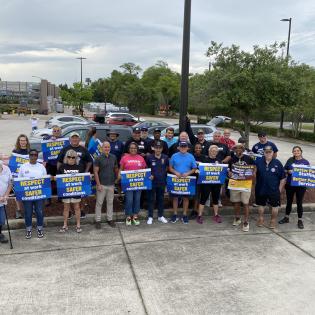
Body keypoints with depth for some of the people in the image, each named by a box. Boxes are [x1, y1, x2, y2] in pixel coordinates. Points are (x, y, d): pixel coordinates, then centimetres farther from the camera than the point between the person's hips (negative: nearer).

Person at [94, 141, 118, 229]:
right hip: (102, 184, -4)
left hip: (111, 184, 4)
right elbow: (95, 172, -8)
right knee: (99, 203, 3)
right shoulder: (98, 158, -6)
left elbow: (116, 169, 17)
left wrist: (116, 178, 11)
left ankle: (110, 219, 23)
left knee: (110, 202, 12)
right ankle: (97, 220, 12)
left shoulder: (113, 157, 5)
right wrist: (98, 184, -12)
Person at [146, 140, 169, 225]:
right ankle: (150, 217, 14)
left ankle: (160, 216, 25)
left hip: (162, 182, 2)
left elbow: (167, 168, 12)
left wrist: (164, 175, 1)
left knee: (161, 199, 12)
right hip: (152, 181, -2)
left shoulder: (165, 157, 0)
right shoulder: (149, 157, -4)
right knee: (151, 199, 5)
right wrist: (149, 175, -8)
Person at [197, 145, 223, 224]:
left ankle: (216, 215, 25)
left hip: (217, 182, 4)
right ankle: (199, 216, 7)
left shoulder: (219, 160, 9)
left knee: (216, 198, 13)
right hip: (206, 182, -4)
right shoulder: (205, 159, -3)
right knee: (203, 198, 0)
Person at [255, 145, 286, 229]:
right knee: (261, 204, 17)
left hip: (274, 190, -1)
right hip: (261, 189, 1)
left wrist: (280, 189, -4)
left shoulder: (277, 163, -7)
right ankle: (260, 219, 34)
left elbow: (283, 178, -2)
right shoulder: (258, 162, -5)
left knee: (274, 206, 11)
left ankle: (273, 221, 28)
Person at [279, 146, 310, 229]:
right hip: (290, 185, 2)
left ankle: (300, 220, 19)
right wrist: (289, 171, -14)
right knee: (289, 202, 14)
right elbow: (285, 171, 6)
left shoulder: (305, 162, -2)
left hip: (300, 185, -2)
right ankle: (286, 218, 28)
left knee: (299, 203, 7)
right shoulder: (290, 160, 2)